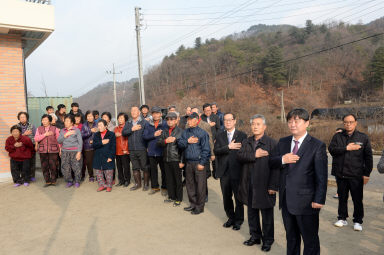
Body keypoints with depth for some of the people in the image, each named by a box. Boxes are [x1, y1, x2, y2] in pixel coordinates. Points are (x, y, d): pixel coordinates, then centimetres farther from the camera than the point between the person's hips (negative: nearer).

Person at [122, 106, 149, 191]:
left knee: (145, 167, 3)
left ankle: (146, 184, 16)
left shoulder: (144, 122, -3)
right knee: (135, 168, 13)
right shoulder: (128, 123, 12)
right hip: (132, 150, 5)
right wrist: (132, 129, -15)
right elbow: (123, 133, -2)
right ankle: (138, 184, 26)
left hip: (142, 149, -5)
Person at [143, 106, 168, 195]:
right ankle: (154, 187, 29)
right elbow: (144, 136, -3)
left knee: (164, 170, 6)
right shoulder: (148, 124, 6)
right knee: (153, 170, 14)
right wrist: (154, 135, -14)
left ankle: (164, 187, 20)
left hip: (162, 151, -3)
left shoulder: (164, 124, -3)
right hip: (152, 151, 3)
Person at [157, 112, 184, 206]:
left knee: (178, 180, 4)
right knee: (169, 179, 13)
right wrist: (165, 141, -14)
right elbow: (158, 143, 7)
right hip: (166, 159, 5)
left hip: (176, 160, -5)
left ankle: (178, 199, 16)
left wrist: (182, 161, -11)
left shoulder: (180, 131, -5)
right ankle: (171, 196, 27)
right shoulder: (164, 131, 12)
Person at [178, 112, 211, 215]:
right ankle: (193, 204, 30)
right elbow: (180, 144, 4)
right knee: (190, 184, 15)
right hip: (188, 162, 6)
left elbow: (206, 149, -10)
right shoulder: (185, 132, 10)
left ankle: (200, 207, 14)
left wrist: (202, 163, -13)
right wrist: (187, 141, -13)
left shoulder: (202, 133, -8)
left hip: (198, 163, -6)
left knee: (200, 186, 0)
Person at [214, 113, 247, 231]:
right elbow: (216, 151, -6)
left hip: (237, 172, -3)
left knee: (238, 197, 7)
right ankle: (231, 218, 32)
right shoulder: (220, 136, 8)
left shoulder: (242, 135, -2)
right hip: (224, 172, 4)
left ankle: (238, 220, 24)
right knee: (226, 197, 14)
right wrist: (229, 147, -18)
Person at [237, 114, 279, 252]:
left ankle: (267, 240, 25)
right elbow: (240, 155, -6)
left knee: (267, 215, 8)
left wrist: (273, 186, -16)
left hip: (264, 186, -5)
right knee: (252, 213, 17)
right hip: (249, 186, 5)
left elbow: (275, 166, -12)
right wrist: (254, 155, -19)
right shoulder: (246, 142, 10)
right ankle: (255, 236, 35)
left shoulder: (271, 143, -8)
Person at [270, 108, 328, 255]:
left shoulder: (317, 146, -9)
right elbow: (271, 162, 8)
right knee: (291, 236, 21)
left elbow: (322, 176, -10)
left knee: (310, 239, 10)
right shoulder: (282, 143, 8)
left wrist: (319, 199, -15)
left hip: (306, 202, -5)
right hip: (286, 200, 5)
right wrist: (282, 160, -14)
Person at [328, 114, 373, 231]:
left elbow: (368, 157, 3)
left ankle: (358, 221, 20)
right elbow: (331, 149, -8)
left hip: (356, 175, -1)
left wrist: (366, 174, -1)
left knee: (357, 199, 5)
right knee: (342, 198, 12)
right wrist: (347, 148, -17)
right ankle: (342, 218, 26)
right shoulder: (337, 136, 6)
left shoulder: (363, 137, 4)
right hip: (341, 174, 1)